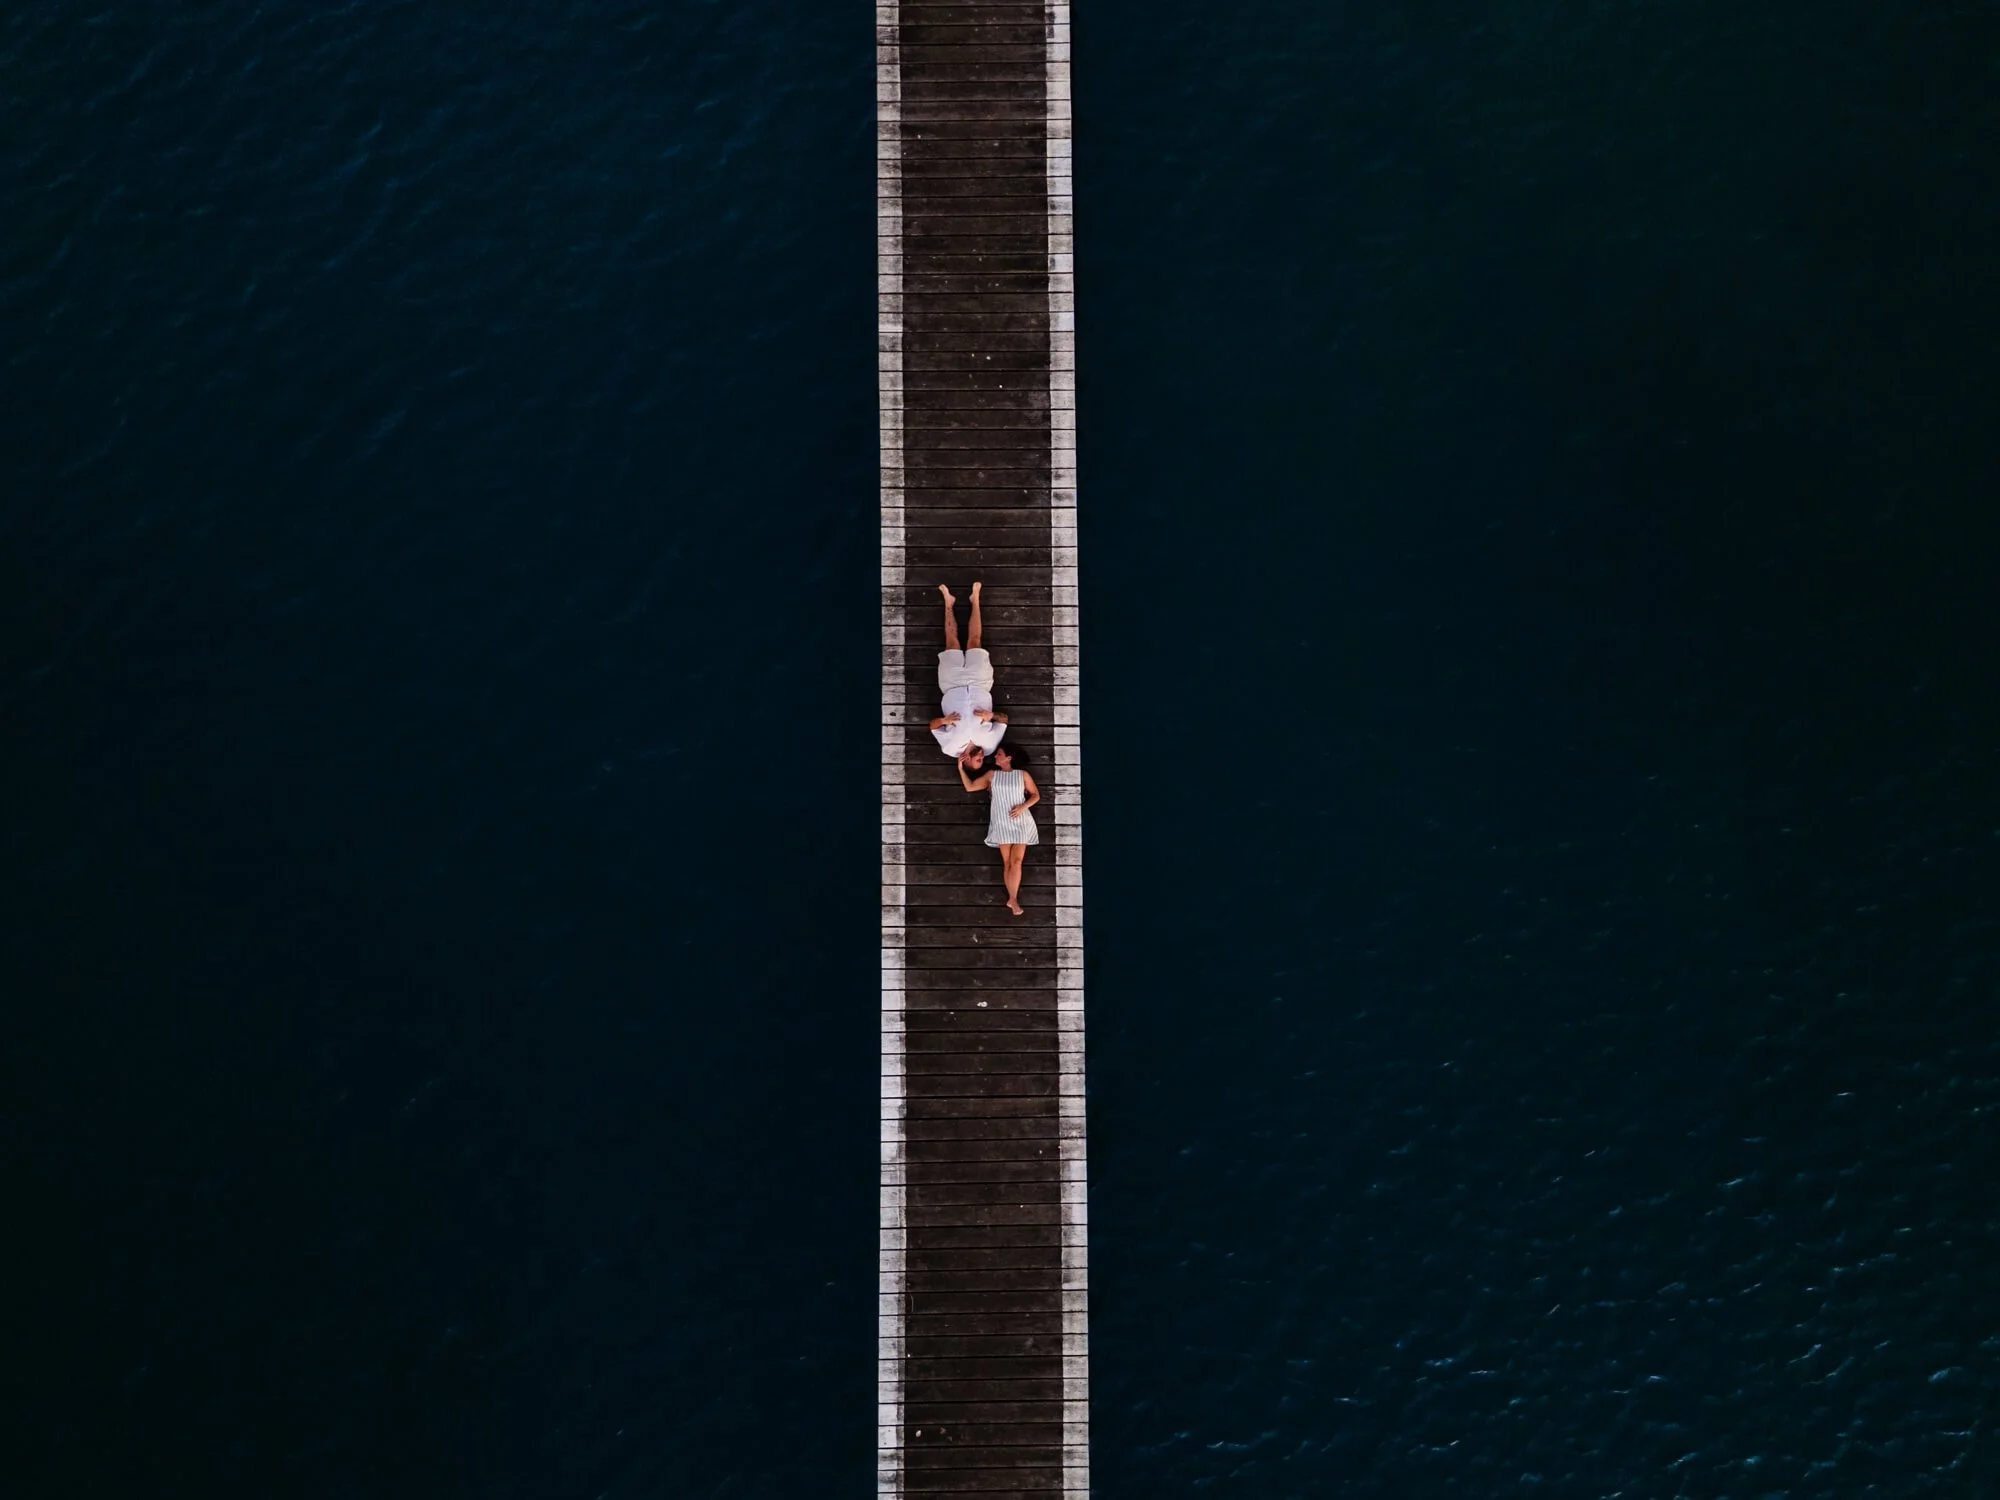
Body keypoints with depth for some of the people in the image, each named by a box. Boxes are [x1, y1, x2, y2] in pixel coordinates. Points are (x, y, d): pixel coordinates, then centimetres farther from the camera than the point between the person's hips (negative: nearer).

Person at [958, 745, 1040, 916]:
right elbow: (970, 787, 10)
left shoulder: (1023, 774, 1)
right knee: (1007, 863, -1)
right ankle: (1013, 899, 2)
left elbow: (1036, 795, 5)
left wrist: (1023, 807, -11)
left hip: (1020, 822, -2)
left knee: (1016, 862, -12)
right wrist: (961, 768, 2)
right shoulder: (992, 775, 7)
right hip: (1002, 824, 2)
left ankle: (1012, 899, -11)